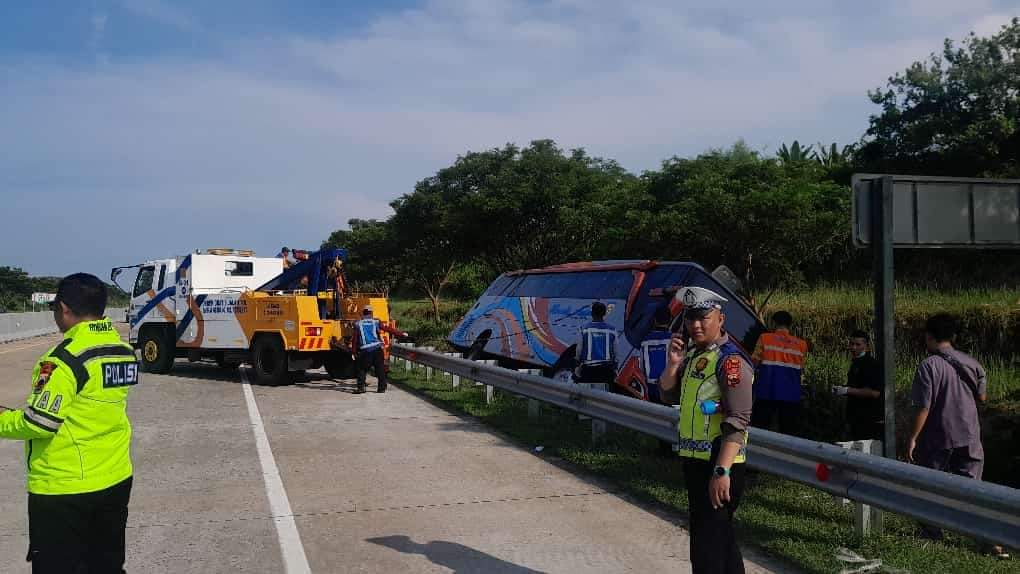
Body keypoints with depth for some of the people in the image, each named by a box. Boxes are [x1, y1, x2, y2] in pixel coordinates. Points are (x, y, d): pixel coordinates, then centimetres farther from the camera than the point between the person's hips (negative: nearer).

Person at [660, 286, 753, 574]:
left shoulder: (730, 360, -16)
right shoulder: (693, 354, 11)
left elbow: (738, 422, -22)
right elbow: (669, 394, 18)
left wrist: (722, 471, -28)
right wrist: (673, 363, -1)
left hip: (718, 464, -9)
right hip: (695, 459, 9)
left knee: (706, 548, -7)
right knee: (721, 536, 21)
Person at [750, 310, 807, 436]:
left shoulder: (765, 338, 0)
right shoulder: (801, 344, 7)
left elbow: (754, 362, 0)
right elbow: (801, 369, 12)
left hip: (767, 394, -2)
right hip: (791, 396, 2)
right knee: (788, 434, 5)